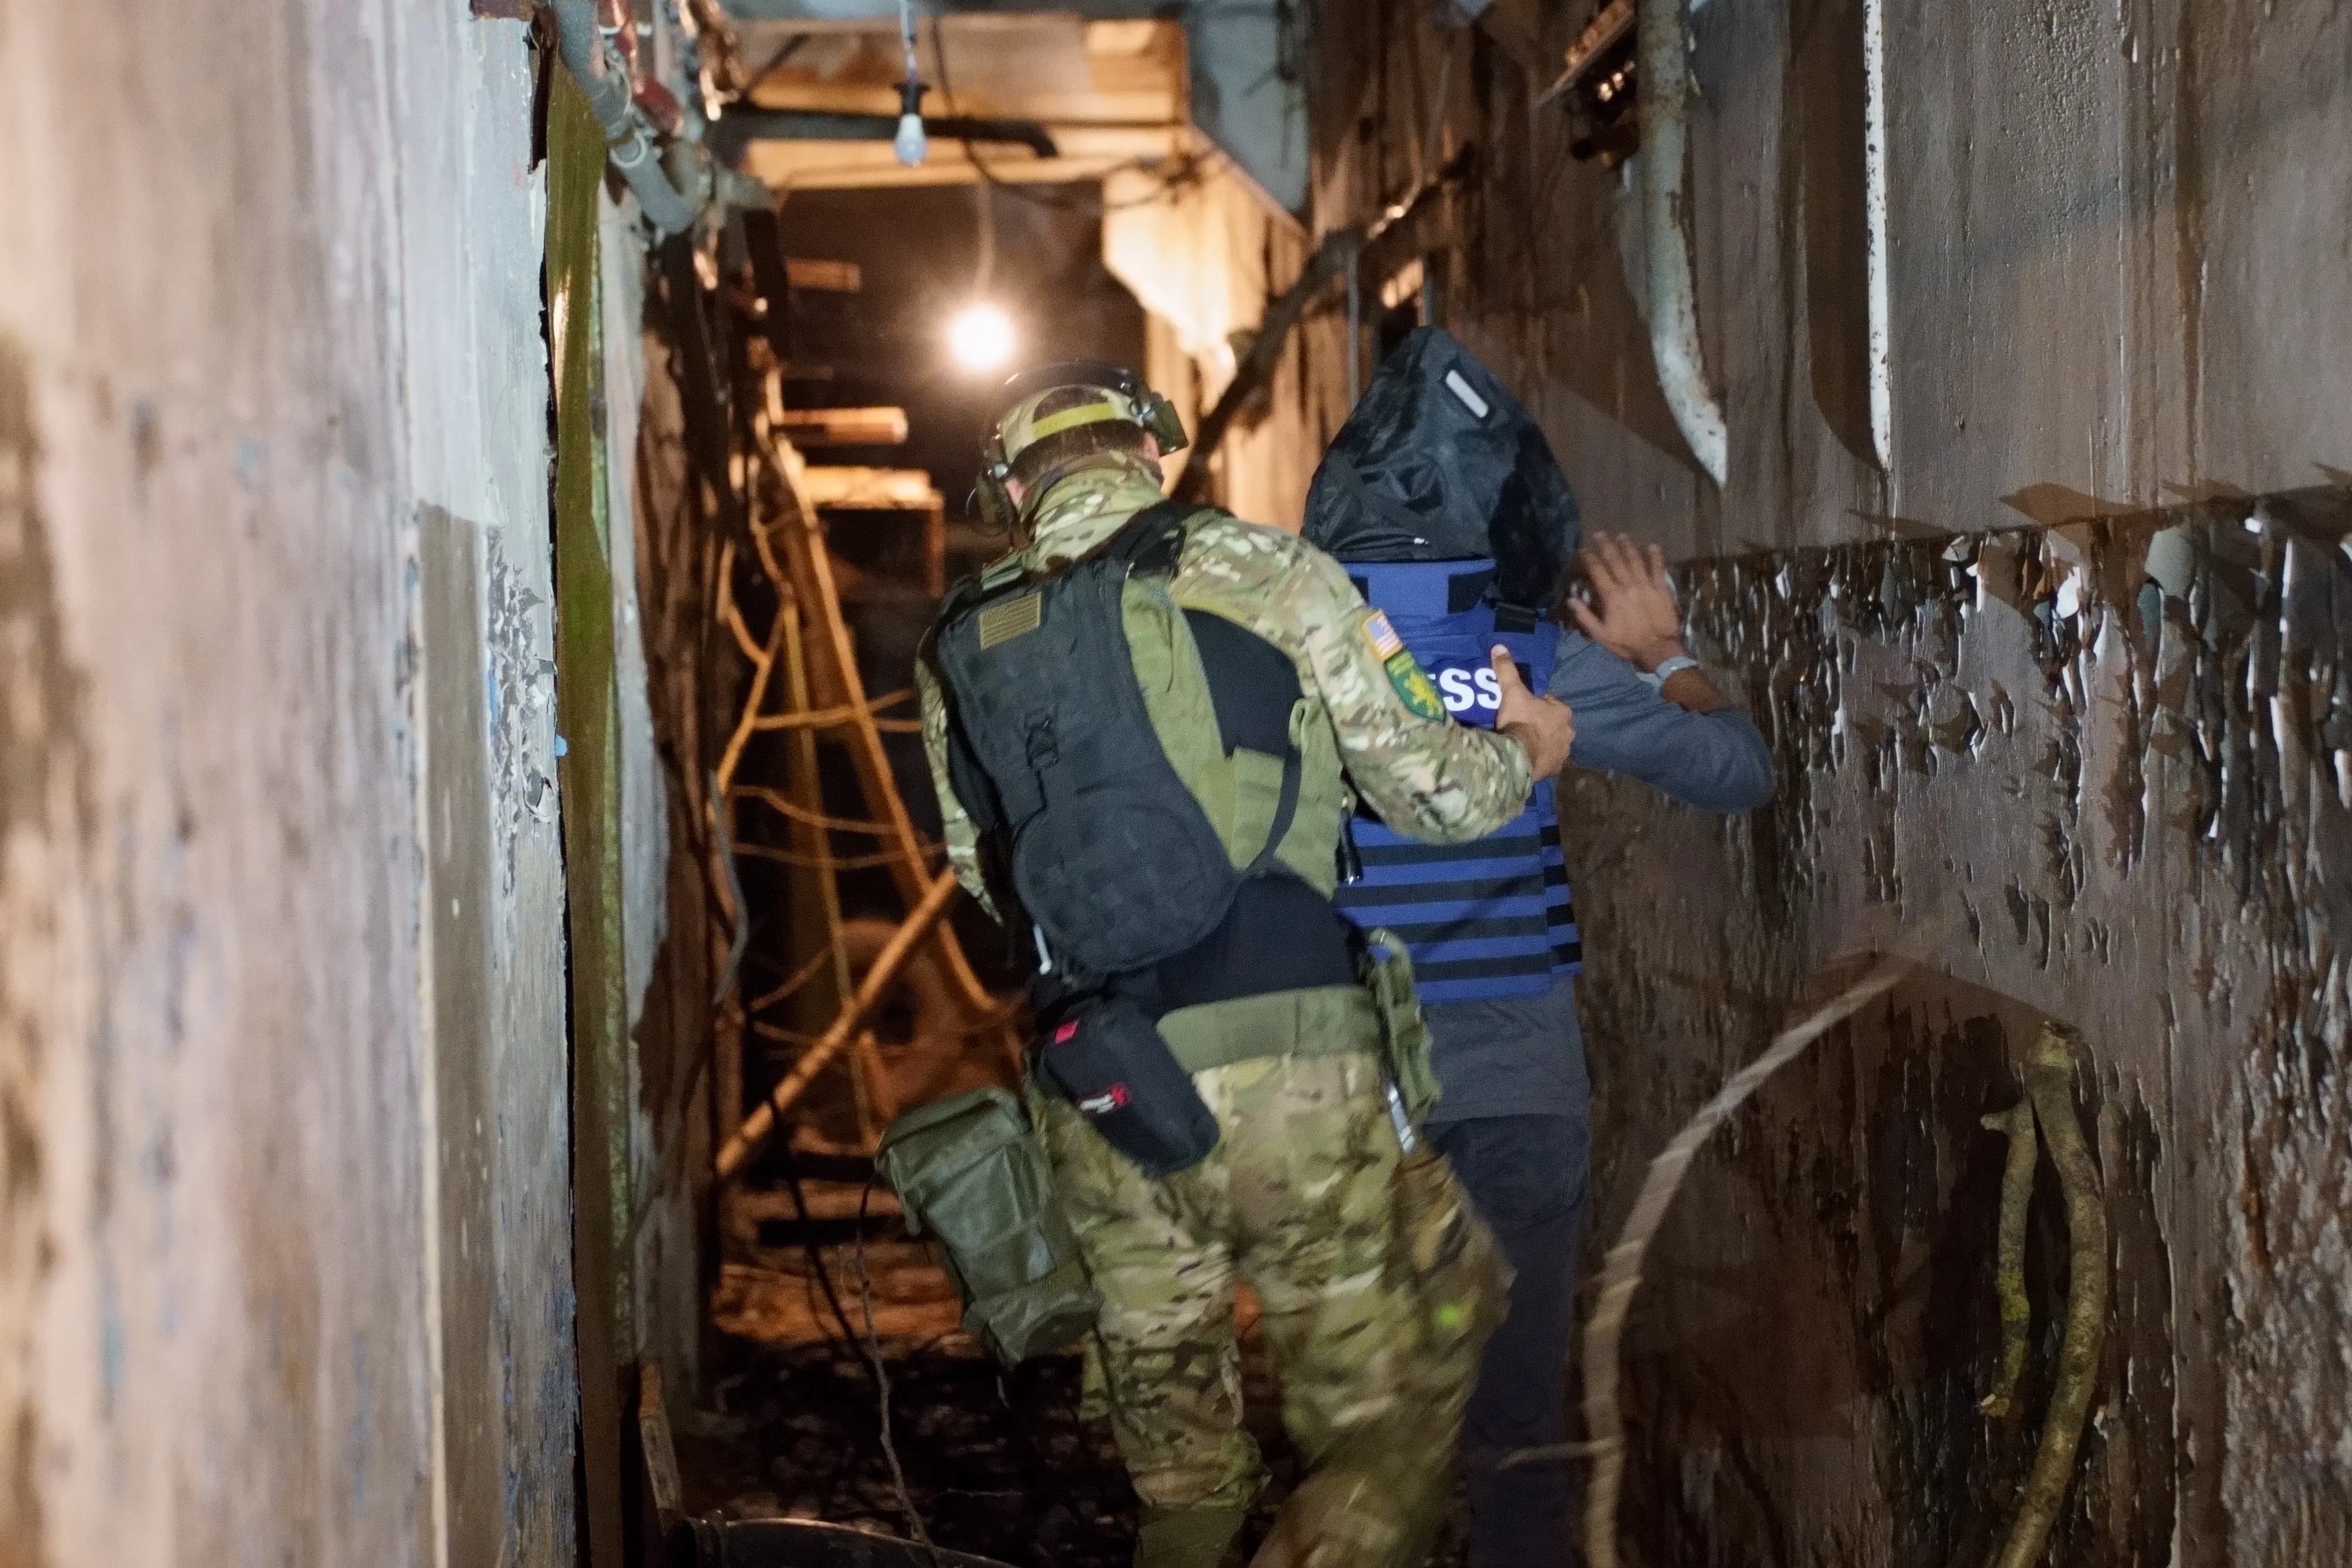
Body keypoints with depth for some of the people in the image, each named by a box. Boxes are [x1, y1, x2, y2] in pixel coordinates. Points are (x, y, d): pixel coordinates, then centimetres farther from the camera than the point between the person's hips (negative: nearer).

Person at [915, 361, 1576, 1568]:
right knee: (1388, 1435, 5)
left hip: (1092, 1096, 5)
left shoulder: (958, 650, 10)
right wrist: (1525, 754, 21)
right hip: (1286, 1071, -4)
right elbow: (1433, 788, 0)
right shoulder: (1263, 572, -1)